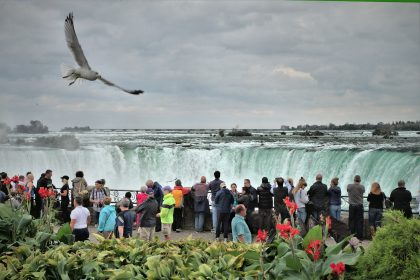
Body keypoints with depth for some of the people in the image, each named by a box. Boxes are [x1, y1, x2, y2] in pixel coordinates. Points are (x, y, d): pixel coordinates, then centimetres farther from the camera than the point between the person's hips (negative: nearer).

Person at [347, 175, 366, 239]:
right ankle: (359, 236, 3)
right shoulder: (362, 187, -7)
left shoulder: (349, 186, -5)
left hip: (352, 206, 1)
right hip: (359, 205, 0)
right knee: (359, 222, 3)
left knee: (352, 221, 6)